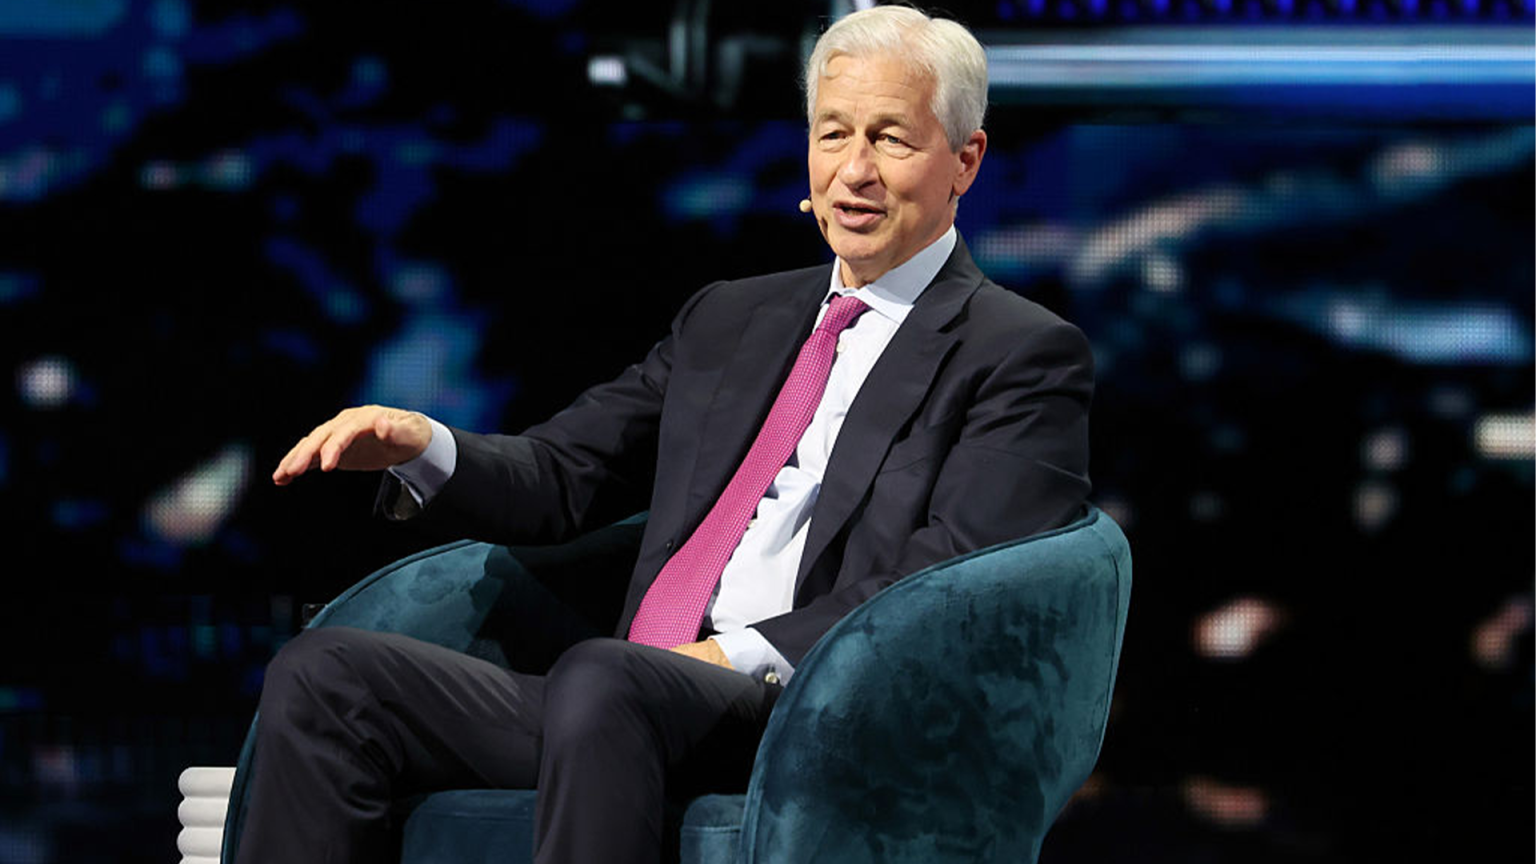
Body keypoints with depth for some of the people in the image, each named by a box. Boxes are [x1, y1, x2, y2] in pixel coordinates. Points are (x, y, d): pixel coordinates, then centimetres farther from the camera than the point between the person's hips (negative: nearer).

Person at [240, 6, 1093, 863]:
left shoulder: (1027, 356, 4)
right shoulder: (728, 319, 27)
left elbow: (946, 583, -10)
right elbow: (562, 477, 24)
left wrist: (745, 656, -21)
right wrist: (423, 447, 2)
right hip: (620, 702, 7)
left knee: (602, 680, -38)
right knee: (321, 676, -11)